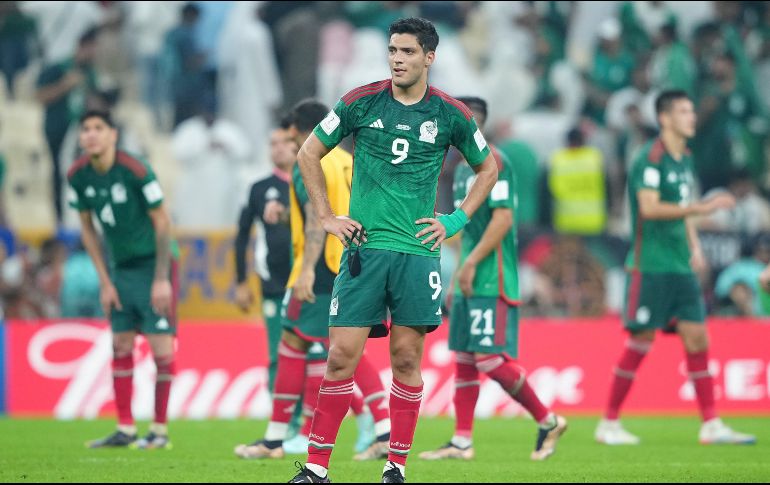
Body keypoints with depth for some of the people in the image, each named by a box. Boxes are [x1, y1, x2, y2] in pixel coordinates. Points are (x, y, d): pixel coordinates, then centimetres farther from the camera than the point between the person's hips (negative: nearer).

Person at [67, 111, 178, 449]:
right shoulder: (78, 177, -4)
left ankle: (160, 430, -1)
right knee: (121, 346, 5)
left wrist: (161, 279, -15)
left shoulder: (136, 171, -20)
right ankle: (125, 429, 10)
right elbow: (87, 229, 7)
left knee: (161, 347, -9)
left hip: (153, 264, -6)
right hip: (120, 267, 6)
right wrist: (105, 282, 4)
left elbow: (161, 223, -14)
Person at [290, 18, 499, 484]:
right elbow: (309, 153, 12)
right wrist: (327, 216, 5)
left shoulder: (450, 114, 2)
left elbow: (489, 168, 17)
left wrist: (456, 220, 7)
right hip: (363, 247, 0)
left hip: (418, 250, 0)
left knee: (407, 358, 1)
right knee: (342, 355, -5)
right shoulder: (361, 102, 1)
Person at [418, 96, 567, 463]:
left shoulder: (493, 163, -12)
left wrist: (471, 263, -19)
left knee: (490, 359, -12)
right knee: (463, 359, 7)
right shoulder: (464, 169, 17)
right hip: (471, 282, 10)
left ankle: (548, 421, 0)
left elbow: (503, 219, -19)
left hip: (491, 281, -10)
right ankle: (462, 442, 9)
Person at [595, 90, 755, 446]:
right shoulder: (651, 157, -12)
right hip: (650, 266, -8)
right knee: (640, 342, -5)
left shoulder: (685, 159, 15)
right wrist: (701, 207, -25)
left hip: (681, 267, 8)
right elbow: (649, 207, -21)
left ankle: (711, 425, 4)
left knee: (697, 337, 3)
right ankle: (609, 424, 5)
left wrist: (694, 246, 11)